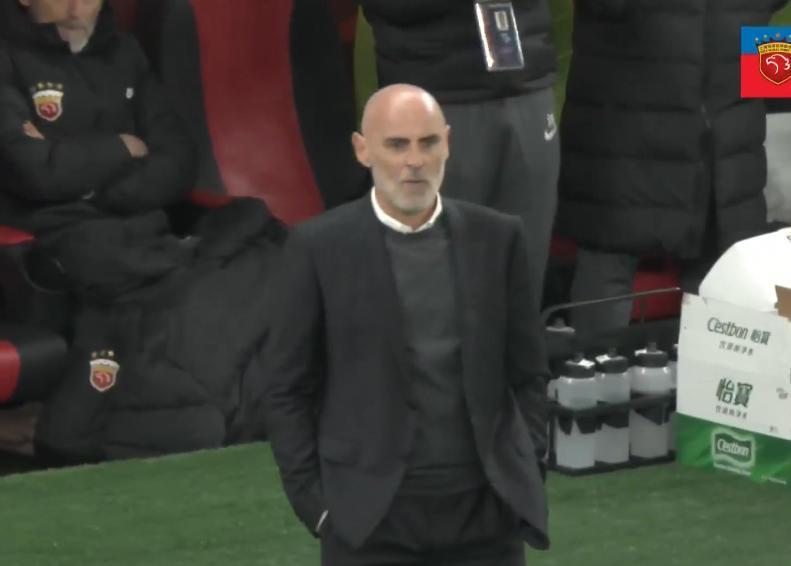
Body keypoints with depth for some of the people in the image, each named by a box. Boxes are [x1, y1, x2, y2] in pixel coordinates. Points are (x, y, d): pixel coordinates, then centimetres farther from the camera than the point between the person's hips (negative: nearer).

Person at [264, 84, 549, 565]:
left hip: (486, 509, 2)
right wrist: (313, 499, -4)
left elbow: (528, 374, 10)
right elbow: (288, 387, 1)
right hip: (371, 514, -2)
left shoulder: (498, 238, 3)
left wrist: (527, 476, 2)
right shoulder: (319, 247, -3)